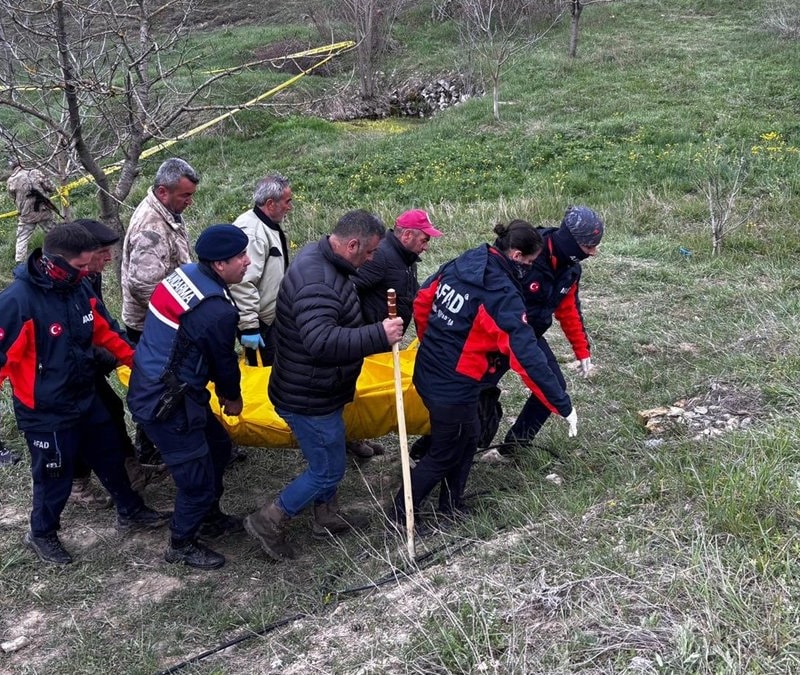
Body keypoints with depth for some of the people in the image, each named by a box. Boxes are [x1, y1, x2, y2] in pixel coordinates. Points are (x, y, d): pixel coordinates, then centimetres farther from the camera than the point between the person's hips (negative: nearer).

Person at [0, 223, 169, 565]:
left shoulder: (79, 288, -4)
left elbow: (106, 330, 10)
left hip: (85, 398, 7)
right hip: (45, 412, -7)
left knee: (110, 456, 23)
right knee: (54, 476, 10)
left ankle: (130, 510, 45)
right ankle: (41, 534, 37)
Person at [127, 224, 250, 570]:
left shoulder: (187, 273, 0)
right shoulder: (217, 311, -27)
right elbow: (224, 360, -10)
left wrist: (221, 391, 16)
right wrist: (232, 397, 11)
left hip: (149, 385, 10)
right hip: (165, 403, -10)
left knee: (217, 446, 23)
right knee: (197, 478, 5)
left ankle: (209, 517, 42)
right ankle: (182, 545, 27)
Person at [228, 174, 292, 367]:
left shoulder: (270, 225, 9)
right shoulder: (251, 231, -25)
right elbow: (242, 284, -30)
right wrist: (248, 326, -29)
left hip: (271, 317, 10)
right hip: (259, 322, -10)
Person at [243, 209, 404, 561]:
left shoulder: (319, 256, 3)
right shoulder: (317, 283, -32)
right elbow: (322, 342, -44)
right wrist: (379, 335, -42)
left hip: (316, 389, 11)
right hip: (308, 398, -10)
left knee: (327, 458, 26)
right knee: (328, 470, 4)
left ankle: (326, 515, 44)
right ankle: (268, 521, 16)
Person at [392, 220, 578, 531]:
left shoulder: (458, 265, 0)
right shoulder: (503, 296, -23)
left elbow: (421, 302, 11)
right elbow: (527, 357, -25)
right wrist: (563, 405, -20)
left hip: (427, 374, 8)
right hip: (455, 389, -8)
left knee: (466, 440, 25)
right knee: (443, 455, 13)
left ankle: (451, 507, 38)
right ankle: (400, 515, 24)